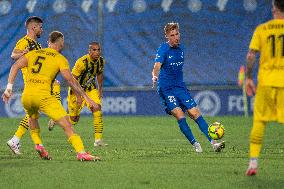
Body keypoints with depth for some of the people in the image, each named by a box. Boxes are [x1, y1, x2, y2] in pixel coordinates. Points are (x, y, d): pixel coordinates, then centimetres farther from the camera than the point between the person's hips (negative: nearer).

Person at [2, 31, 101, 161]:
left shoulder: (33, 53, 20)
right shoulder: (60, 59, 7)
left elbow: (15, 67, 9)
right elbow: (70, 80, -3)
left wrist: (9, 88, 7)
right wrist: (87, 98, -2)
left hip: (26, 95, 5)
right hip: (43, 96, -5)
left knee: (32, 117, 36)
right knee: (66, 124, -6)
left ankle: (38, 144, 19)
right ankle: (81, 153, -21)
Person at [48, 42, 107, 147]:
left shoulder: (101, 61, -8)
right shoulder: (82, 62, -29)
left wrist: (100, 89, 9)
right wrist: (78, 96, -26)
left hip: (90, 89, 5)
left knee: (98, 113, -13)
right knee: (73, 119, 4)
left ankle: (98, 140, -7)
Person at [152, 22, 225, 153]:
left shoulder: (180, 48, 8)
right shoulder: (163, 49, -12)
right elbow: (157, 66, -30)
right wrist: (155, 77, -49)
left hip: (180, 87, 5)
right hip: (166, 88, -5)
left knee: (195, 113, -3)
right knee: (180, 115, -18)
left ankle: (213, 143, -6)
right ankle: (195, 144, -8)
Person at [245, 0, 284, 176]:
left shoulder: (261, 29, 3)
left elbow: (251, 56, -1)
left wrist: (248, 78, 6)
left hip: (265, 82, 1)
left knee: (259, 121, 9)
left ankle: (253, 163, 4)